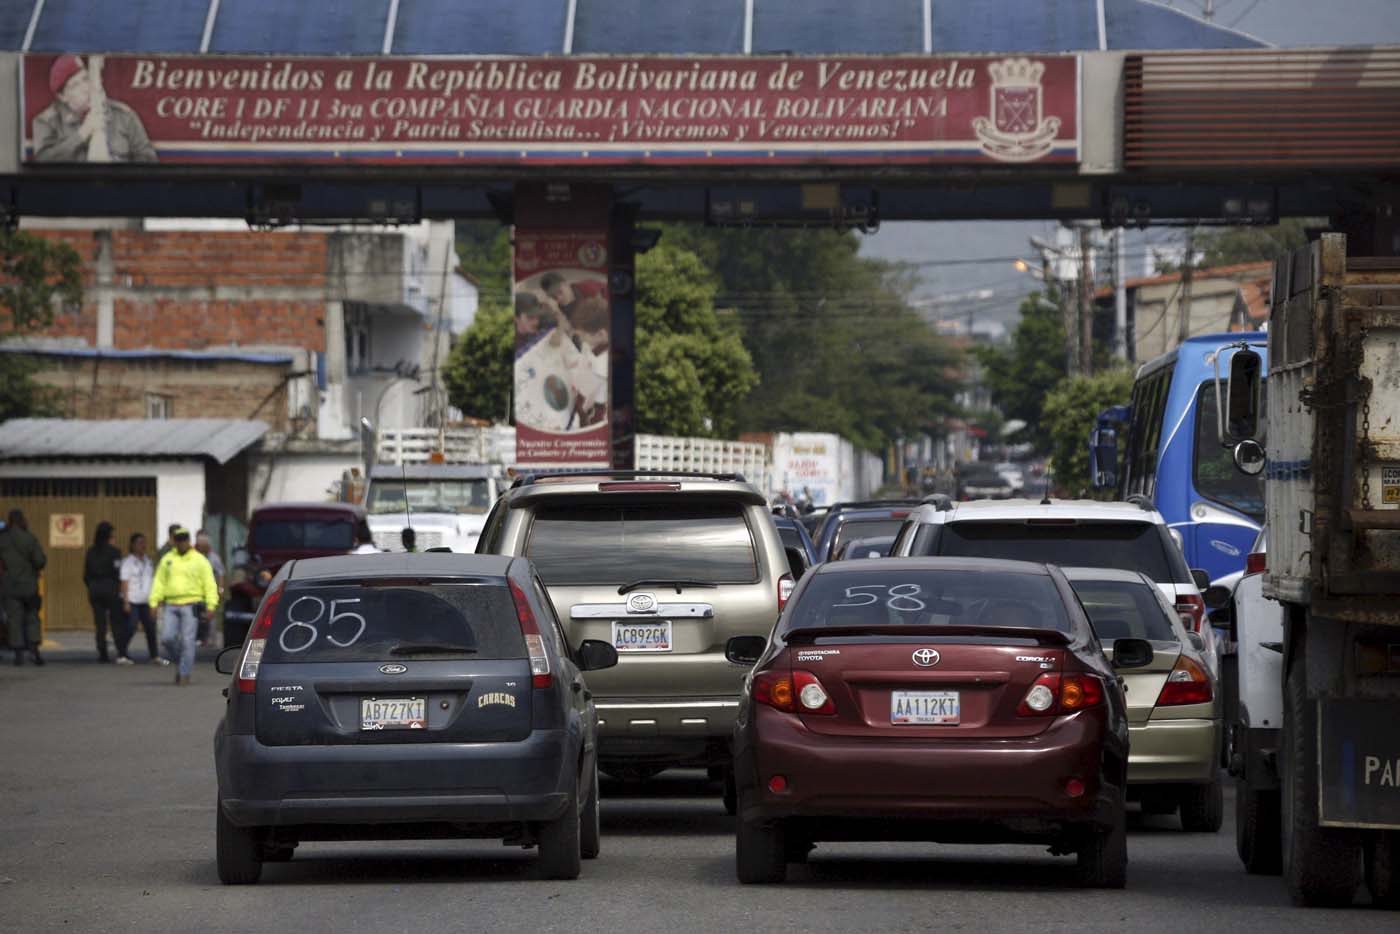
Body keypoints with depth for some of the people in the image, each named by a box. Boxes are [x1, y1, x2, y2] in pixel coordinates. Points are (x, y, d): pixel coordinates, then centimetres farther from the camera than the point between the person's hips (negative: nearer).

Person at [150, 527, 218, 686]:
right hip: (171, 606, 3)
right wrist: (154, 602, 3)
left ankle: (184, 674, 0)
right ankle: (180, 662, 16)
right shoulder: (167, 560, 14)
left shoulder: (199, 560, 4)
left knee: (187, 641, -7)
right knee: (167, 638, -8)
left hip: (191, 606, -3)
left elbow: (209, 584, 0)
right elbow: (159, 582, 13)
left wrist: (211, 605, -10)